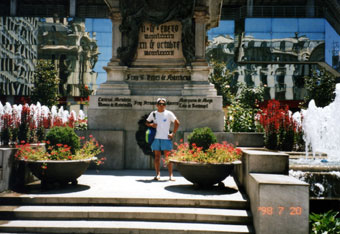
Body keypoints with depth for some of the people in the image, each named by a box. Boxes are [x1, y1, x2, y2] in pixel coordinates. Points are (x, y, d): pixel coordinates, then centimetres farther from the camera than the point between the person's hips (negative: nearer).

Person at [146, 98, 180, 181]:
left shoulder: (169, 114, 1)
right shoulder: (153, 114, 9)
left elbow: (177, 123, 4)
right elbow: (147, 122, 20)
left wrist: (173, 133, -2)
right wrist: (151, 124, -2)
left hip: (166, 138, -3)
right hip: (156, 138, 3)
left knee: (168, 156, -4)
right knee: (157, 156, 4)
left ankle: (171, 175, 0)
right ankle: (158, 174, 10)